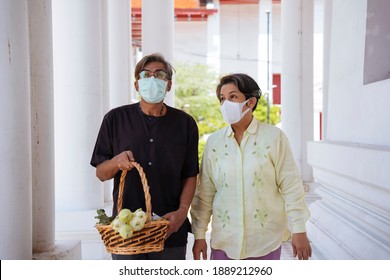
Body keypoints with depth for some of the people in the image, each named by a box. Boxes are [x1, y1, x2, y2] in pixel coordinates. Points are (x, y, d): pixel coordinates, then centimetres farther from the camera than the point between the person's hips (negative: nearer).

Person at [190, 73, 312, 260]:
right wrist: (199, 235, 5)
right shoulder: (214, 141, 3)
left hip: (266, 241, -2)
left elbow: (291, 187, -3)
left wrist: (299, 230, -5)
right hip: (224, 241, 2)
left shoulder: (274, 137, -5)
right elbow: (205, 193, 6)